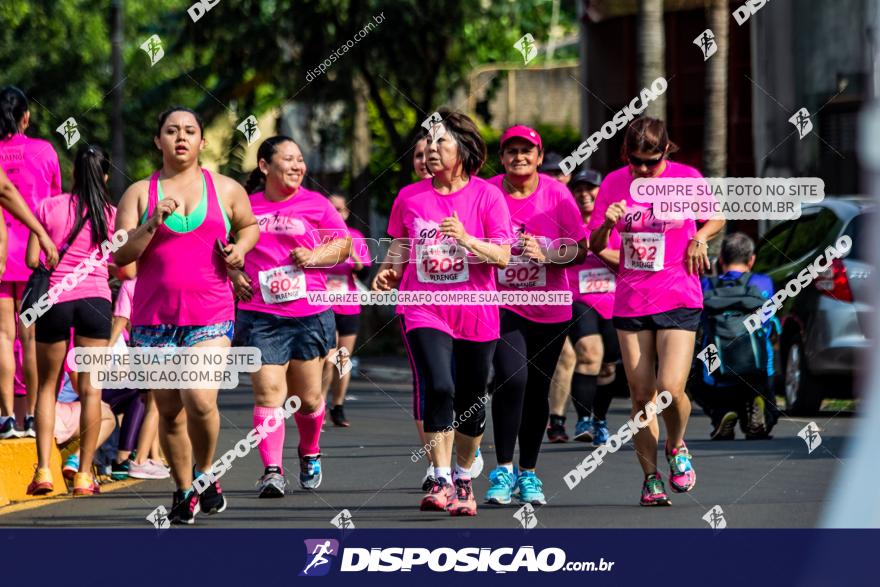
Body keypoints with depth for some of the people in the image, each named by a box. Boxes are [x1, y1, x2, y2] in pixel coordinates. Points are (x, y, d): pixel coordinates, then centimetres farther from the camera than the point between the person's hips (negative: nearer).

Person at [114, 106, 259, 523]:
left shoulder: (226, 189, 8)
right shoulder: (140, 193, 6)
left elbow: (249, 225, 26)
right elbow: (119, 255, -1)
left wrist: (240, 248, 4)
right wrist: (153, 223, -15)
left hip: (211, 317, -1)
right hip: (153, 318, 1)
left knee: (200, 401, -19)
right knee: (169, 410, 5)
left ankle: (205, 473, 6)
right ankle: (184, 492, 21)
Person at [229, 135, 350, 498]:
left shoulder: (315, 205, 6)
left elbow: (344, 244, 11)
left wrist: (314, 256, -7)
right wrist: (234, 273, 2)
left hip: (310, 314, 1)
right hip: (259, 315, -1)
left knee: (308, 397, 8)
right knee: (268, 393, -13)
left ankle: (310, 453, 35)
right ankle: (272, 470, -14)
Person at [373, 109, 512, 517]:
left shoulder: (487, 196, -1)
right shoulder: (409, 197, 6)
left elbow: (502, 256, -6)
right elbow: (399, 250, 15)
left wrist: (465, 239, -22)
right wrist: (389, 272, -6)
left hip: (475, 313, 0)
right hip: (425, 310, 0)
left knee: (471, 400, 9)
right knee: (439, 388, -19)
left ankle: (463, 479, 27)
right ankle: (441, 481, -18)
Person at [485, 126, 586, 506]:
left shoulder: (557, 195, -2)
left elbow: (580, 249, -1)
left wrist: (547, 254, -17)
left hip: (549, 310, 2)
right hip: (502, 303, -2)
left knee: (537, 390, 9)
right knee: (511, 379, -21)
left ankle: (528, 474, 23)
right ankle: (504, 469, -12)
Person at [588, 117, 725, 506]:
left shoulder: (687, 178, -3)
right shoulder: (614, 183, 2)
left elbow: (716, 218, 14)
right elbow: (594, 246, 5)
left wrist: (699, 238, -7)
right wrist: (607, 224, -17)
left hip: (679, 300, -2)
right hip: (630, 302, 2)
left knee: (670, 389, -15)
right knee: (641, 394, 2)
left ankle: (676, 447, 16)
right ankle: (650, 477, 14)